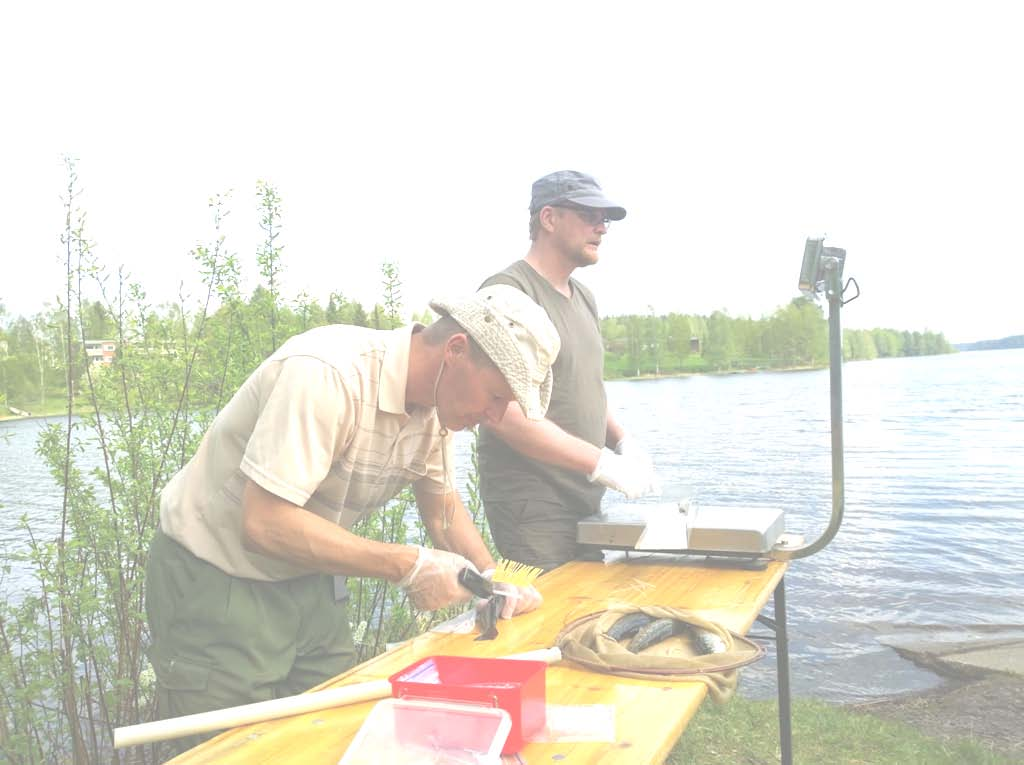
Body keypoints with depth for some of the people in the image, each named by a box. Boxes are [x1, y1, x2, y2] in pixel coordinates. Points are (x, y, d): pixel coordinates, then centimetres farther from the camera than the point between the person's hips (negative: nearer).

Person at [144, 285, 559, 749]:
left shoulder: (437, 400, -5)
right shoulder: (327, 375, -30)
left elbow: (443, 506, 10)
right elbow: (264, 525, -32)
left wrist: (492, 582, -5)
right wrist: (407, 567, -27)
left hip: (307, 583, 7)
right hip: (217, 585, -7)